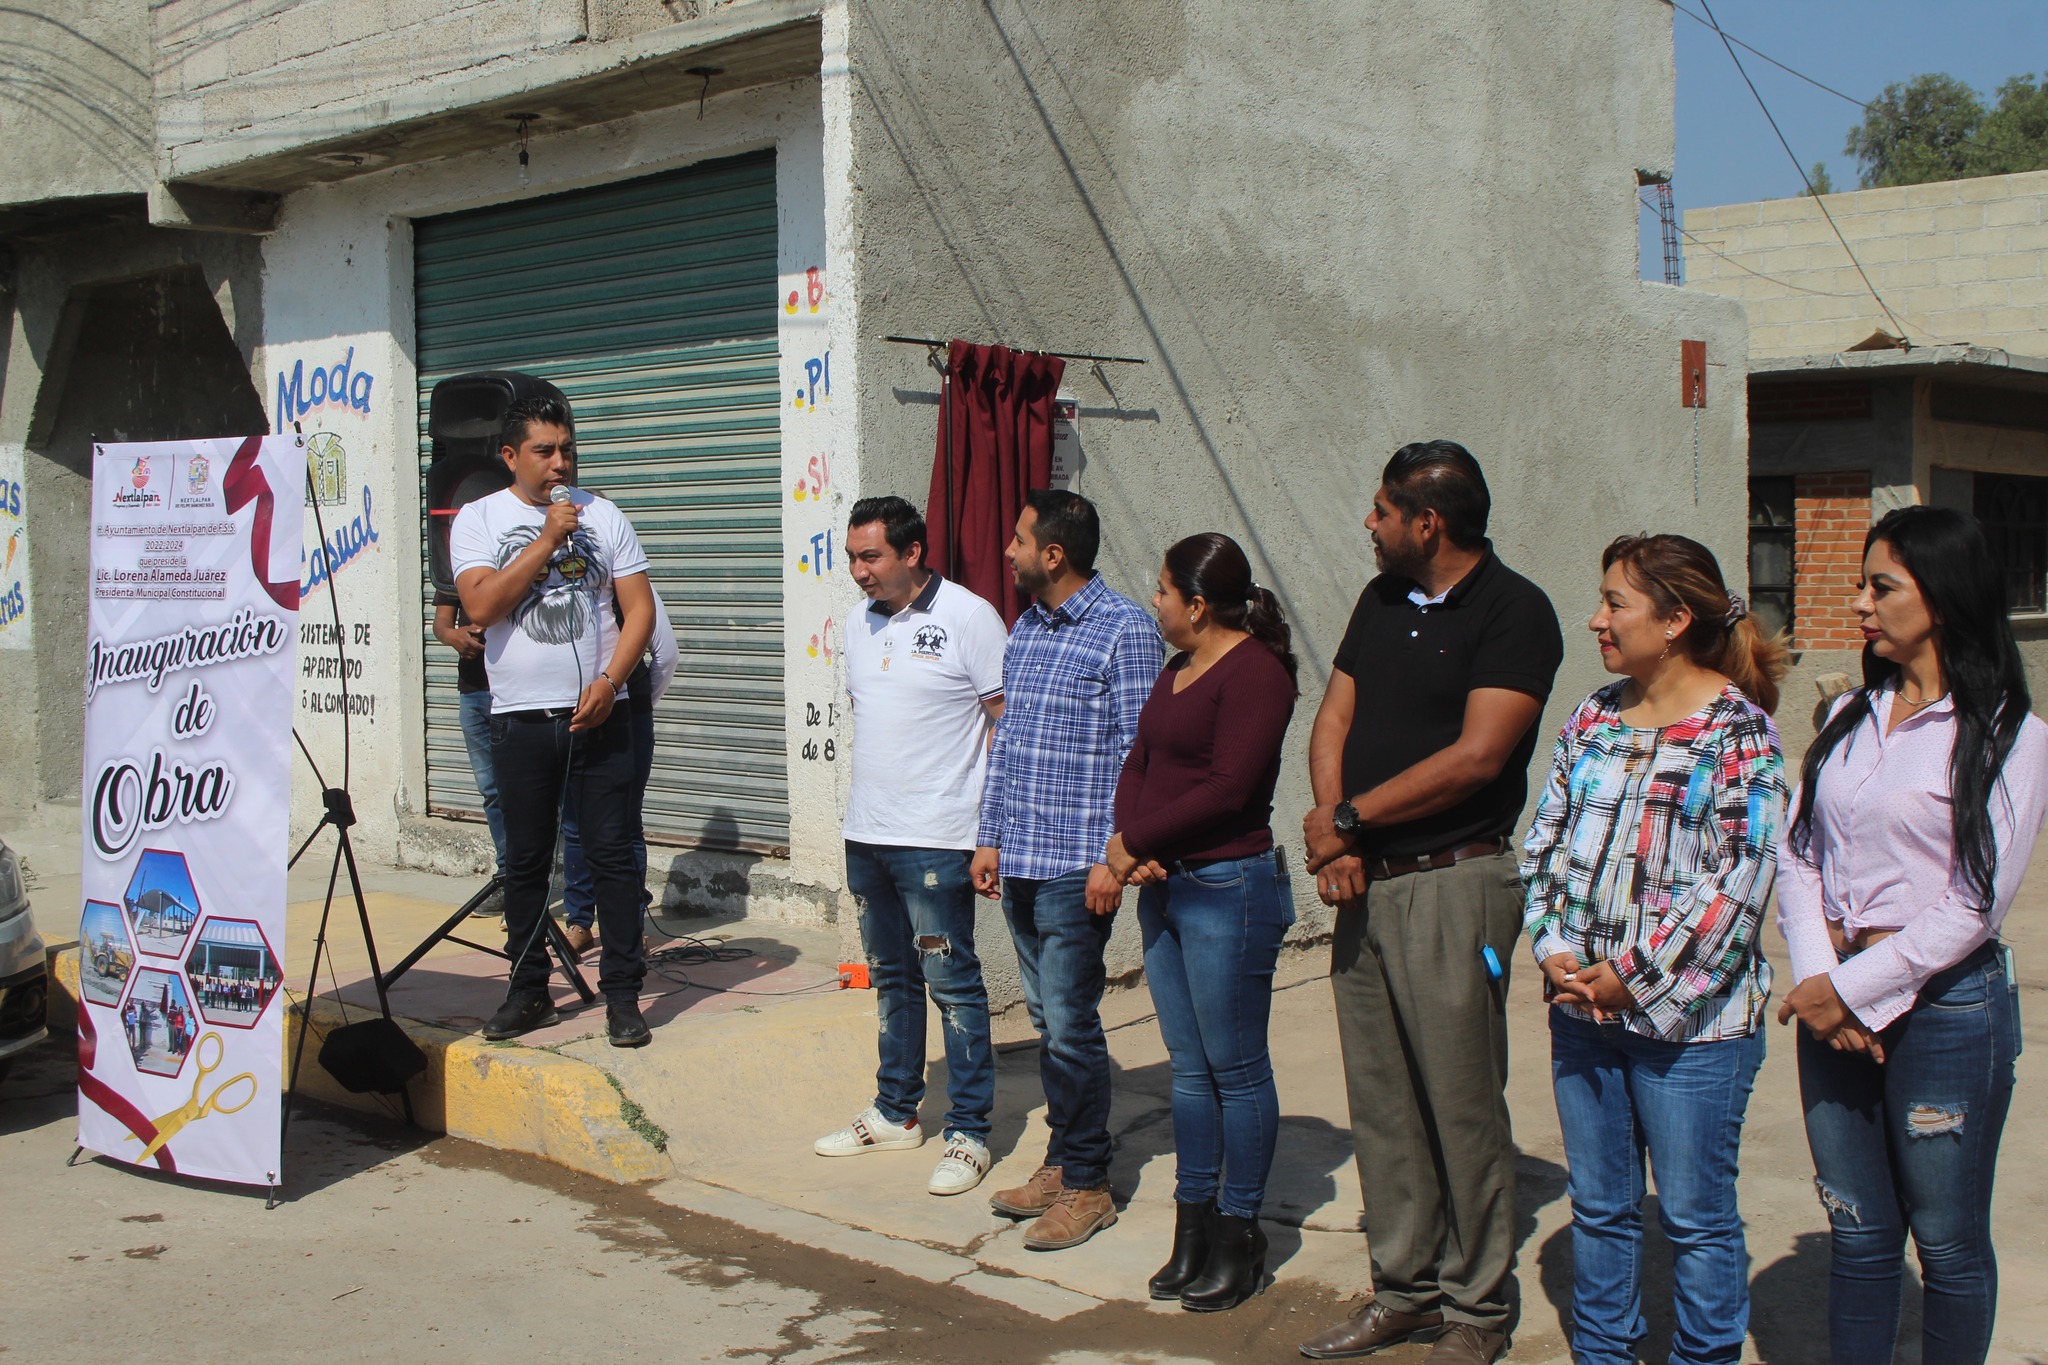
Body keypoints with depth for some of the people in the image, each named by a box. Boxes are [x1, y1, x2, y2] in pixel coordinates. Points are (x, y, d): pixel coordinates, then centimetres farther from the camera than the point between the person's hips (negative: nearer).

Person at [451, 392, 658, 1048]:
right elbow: (481, 605, -11)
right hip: (521, 718, 0)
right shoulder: (478, 518, 4)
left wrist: (608, 681, -10)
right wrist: (548, 538, -12)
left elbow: (639, 607, 3)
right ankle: (528, 990, 19)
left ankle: (622, 993, 6)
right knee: (525, 860, 8)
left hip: (599, 715, 0)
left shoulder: (602, 516, 7)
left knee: (612, 855, 0)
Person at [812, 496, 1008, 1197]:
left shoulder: (967, 617, -10)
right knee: (891, 979, 17)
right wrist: (867, 810, 15)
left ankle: (968, 1133, 7)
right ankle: (895, 1113, 29)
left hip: (936, 841, -7)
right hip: (865, 835, 7)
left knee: (952, 984, -1)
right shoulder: (860, 625, 11)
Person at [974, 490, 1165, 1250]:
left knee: (1070, 1025, -3)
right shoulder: (1025, 630, 14)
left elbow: (1138, 753, -13)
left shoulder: (1124, 630, -10)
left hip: (1075, 867, -8)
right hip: (1020, 861, 8)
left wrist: (1113, 858, -16)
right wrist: (990, 836, 16)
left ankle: (1087, 1185, 9)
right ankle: (1061, 1163, 25)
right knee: (1046, 1019, 14)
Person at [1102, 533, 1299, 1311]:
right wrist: (1130, 845, -5)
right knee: (1189, 1067, 13)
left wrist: (1136, 841, -12)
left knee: (1235, 1068, 1)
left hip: (1229, 888, -9)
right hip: (1164, 888, 9)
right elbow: (1139, 764, 13)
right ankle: (1193, 1226, 21)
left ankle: (1237, 1235, 12)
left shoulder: (1255, 671, -13)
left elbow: (1227, 788, -20)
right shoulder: (1177, 671, 16)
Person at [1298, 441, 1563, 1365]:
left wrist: (1348, 820, -10)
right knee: (1380, 1103, 11)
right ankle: (1405, 1291, 24)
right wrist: (1334, 836, -6)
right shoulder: (1382, 601, 15)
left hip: (1453, 882, -7)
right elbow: (1333, 718, 11)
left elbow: (1475, 756, -17)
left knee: (1462, 1105, -1)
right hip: (1364, 883, 7)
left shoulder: (1513, 612, -9)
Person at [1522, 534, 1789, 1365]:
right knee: (1597, 1204, 16)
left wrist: (1636, 977, -15)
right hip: (1581, 1007, 6)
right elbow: (1544, 843, 10)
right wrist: (1552, 950, -4)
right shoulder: (1592, 719, 8)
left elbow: (1739, 877, -15)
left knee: (1695, 1215, 6)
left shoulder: (1737, 731, -10)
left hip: (1688, 1016, -6)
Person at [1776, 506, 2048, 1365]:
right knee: (1858, 1236, 13)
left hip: (1944, 1001, -5)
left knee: (1948, 1243, 8)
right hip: (1835, 1001, 5)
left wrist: (1854, 988, -12)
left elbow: (1976, 901, -12)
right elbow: (1796, 854, 6)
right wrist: (1816, 973, -9)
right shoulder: (1850, 717, 11)